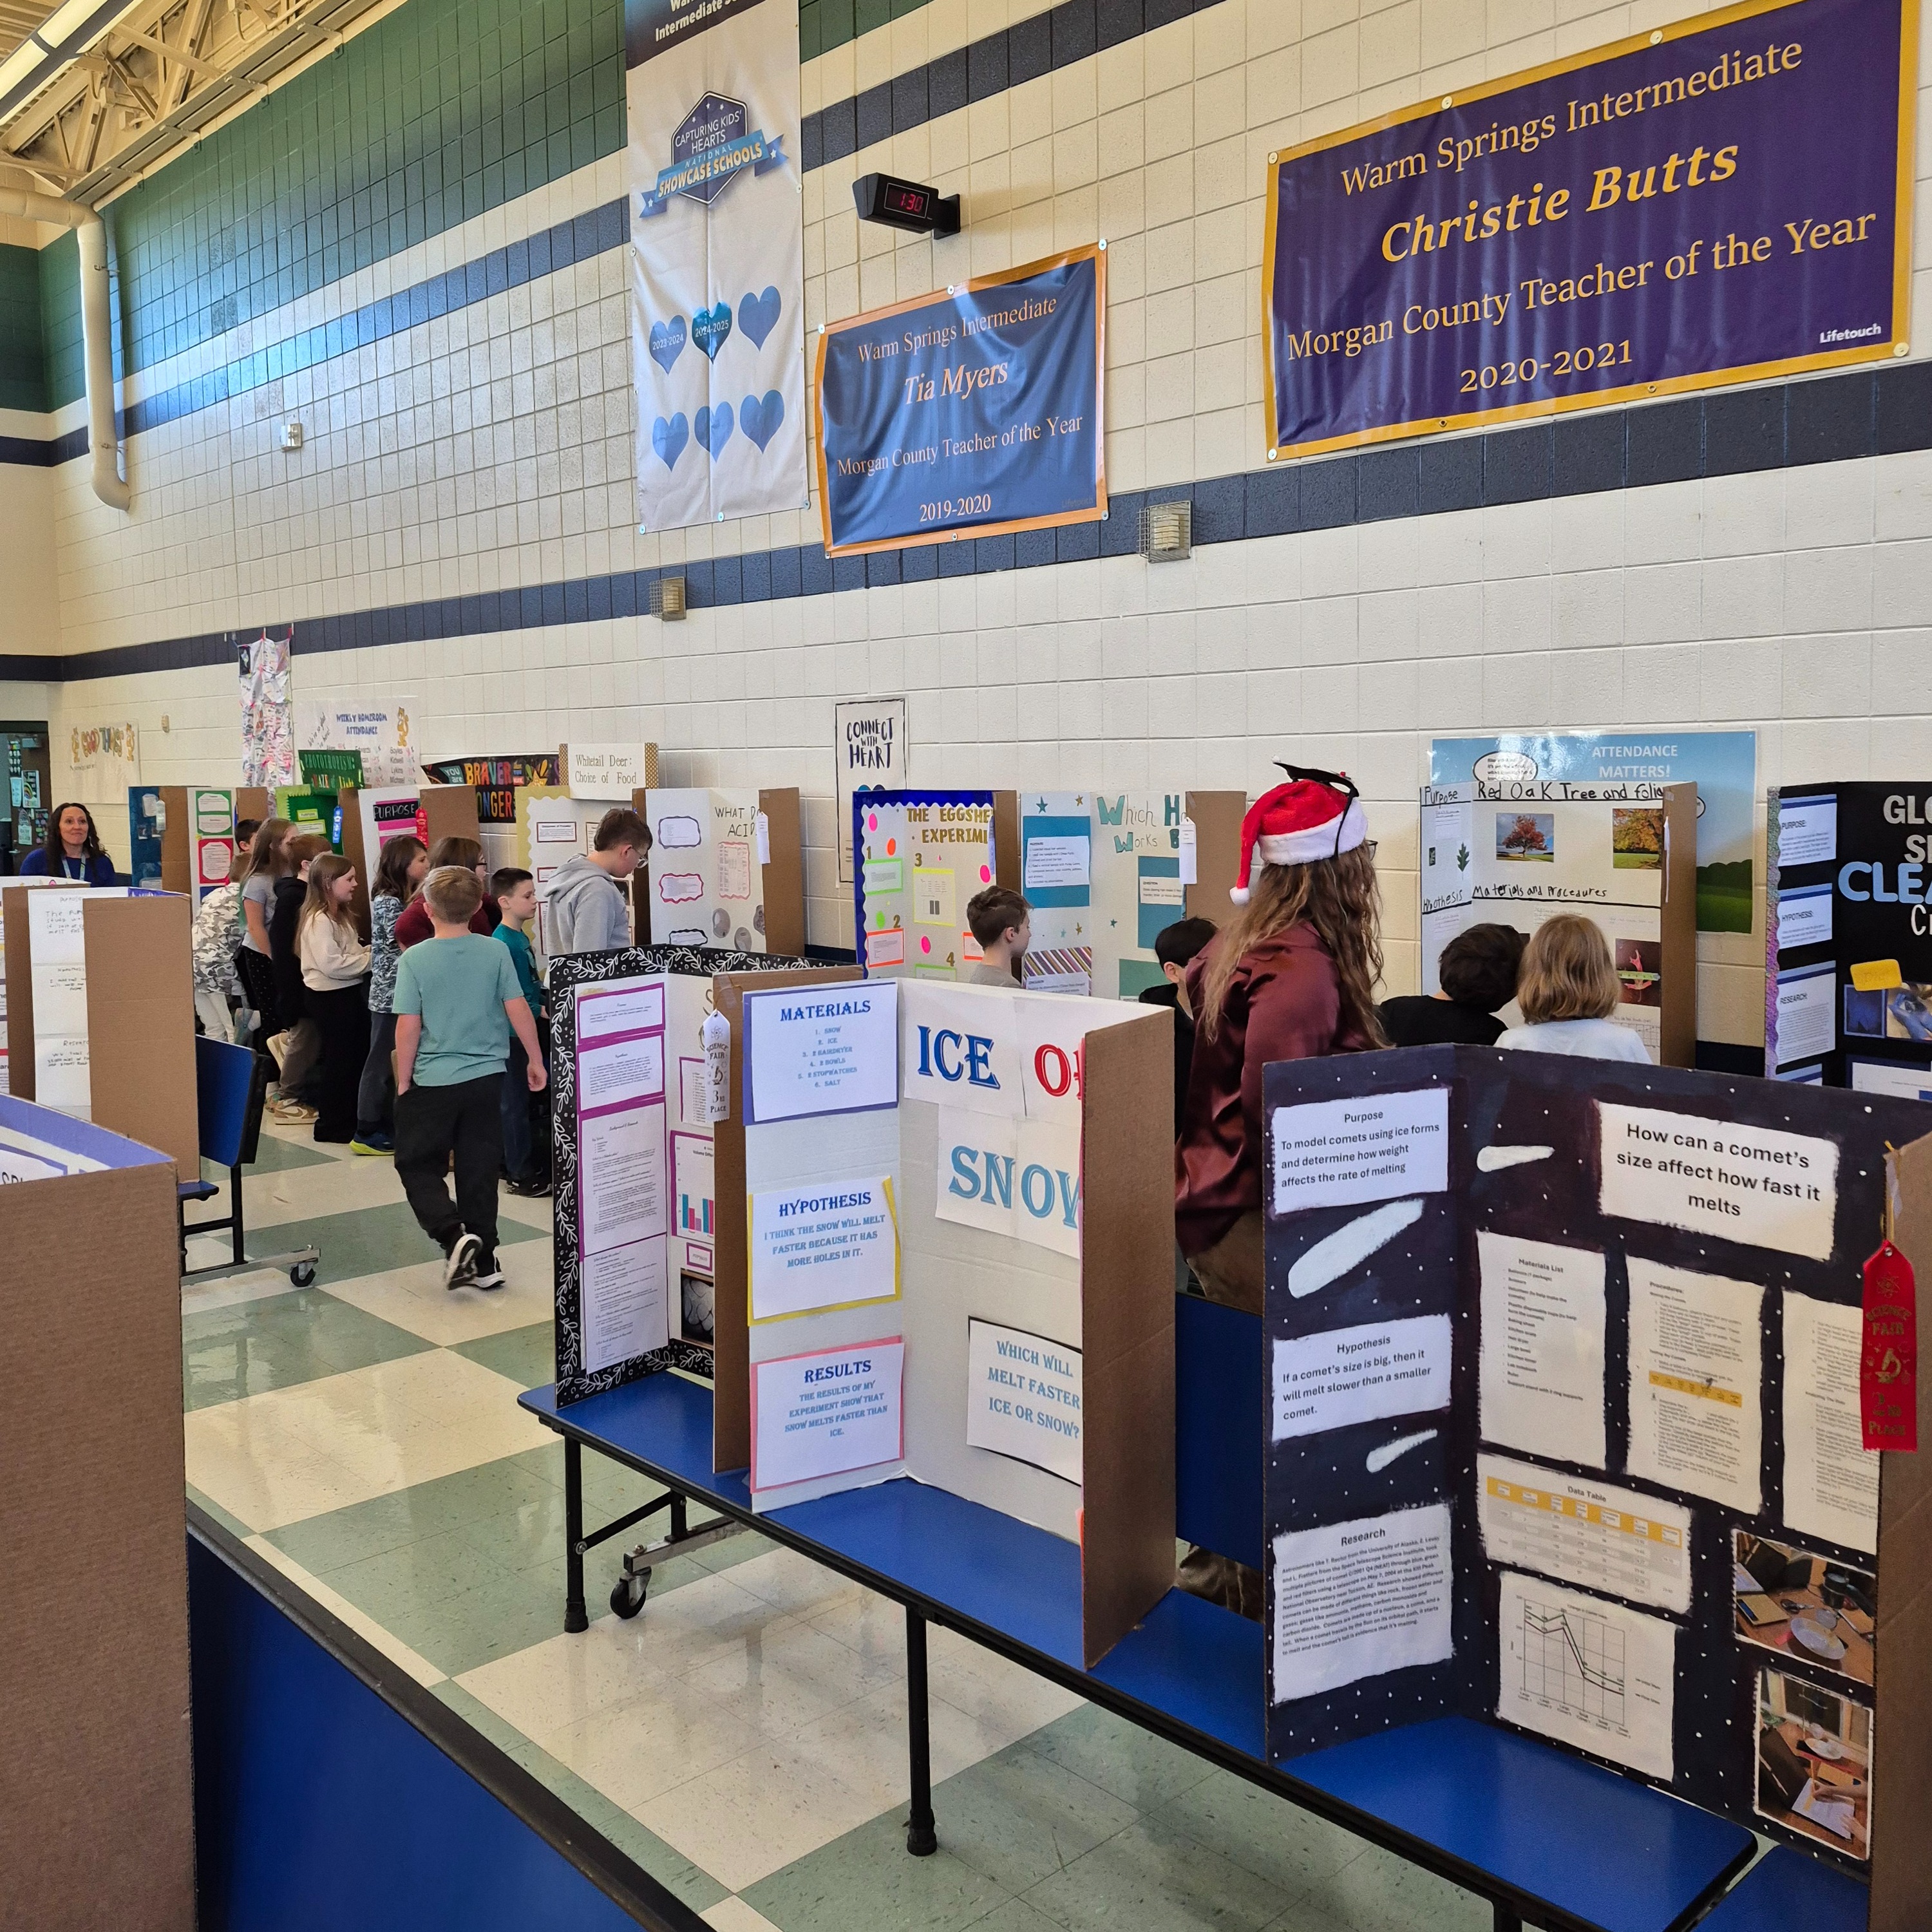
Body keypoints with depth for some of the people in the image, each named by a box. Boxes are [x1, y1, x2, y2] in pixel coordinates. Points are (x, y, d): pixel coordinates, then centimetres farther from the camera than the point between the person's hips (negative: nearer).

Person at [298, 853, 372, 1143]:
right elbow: (331, 964, -27)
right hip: (328, 997, -10)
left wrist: (367, 953, 5)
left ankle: (351, 1117, 28)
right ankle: (331, 1125, 10)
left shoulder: (341, 915, 13)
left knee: (357, 1054, 15)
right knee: (336, 1059, -1)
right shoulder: (319, 921, -19)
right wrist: (368, 960, -18)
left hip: (348, 992, 10)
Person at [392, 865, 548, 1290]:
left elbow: (408, 1026, -10)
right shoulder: (496, 953, -4)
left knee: (416, 1164, 12)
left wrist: (403, 1081, 1)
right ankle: (484, 1262, 17)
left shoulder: (414, 960, -10)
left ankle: (453, 1236, -9)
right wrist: (535, 1060, 8)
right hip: (486, 1078, 3)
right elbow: (518, 1010, -4)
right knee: (479, 1171, 12)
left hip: (431, 1081, -3)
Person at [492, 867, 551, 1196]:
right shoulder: (503, 943, -18)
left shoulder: (521, 937, 11)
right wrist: (540, 1011, -17)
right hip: (513, 1032, -9)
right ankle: (521, 1175, 6)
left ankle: (533, 1161, 27)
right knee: (516, 1103, -1)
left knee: (529, 1099, 17)